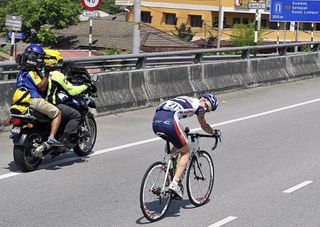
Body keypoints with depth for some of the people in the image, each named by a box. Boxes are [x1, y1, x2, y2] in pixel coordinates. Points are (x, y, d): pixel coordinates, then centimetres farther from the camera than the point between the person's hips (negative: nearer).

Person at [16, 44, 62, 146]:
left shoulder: (22, 71, 14)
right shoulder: (31, 72, -15)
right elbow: (41, 87, -16)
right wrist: (46, 75, -21)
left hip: (24, 100, 10)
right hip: (34, 100, -10)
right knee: (57, 113, -8)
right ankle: (51, 137, -19)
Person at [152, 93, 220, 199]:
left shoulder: (185, 100, 34)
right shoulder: (198, 105, 15)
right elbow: (204, 126, 30)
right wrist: (214, 132, 49)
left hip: (156, 120, 8)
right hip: (169, 122, -7)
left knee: (178, 147, 28)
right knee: (185, 152, 9)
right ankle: (175, 183, -4)